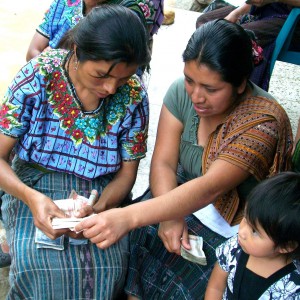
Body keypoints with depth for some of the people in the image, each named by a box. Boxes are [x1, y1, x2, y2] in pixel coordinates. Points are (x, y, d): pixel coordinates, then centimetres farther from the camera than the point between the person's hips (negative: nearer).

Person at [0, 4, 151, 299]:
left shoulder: (133, 95, -12)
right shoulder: (38, 75, -16)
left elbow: (127, 172, -3)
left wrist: (97, 208, -24)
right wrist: (31, 197, -32)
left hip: (100, 194, 2)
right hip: (35, 186, -1)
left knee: (109, 264, -24)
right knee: (38, 264, -28)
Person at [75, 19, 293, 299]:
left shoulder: (264, 121, -26)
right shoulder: (182, 92, -10)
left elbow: (210, 188, -37)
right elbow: (163, 162, -10)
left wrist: (128, 216, -48)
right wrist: (169, 216, -29)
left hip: (234, 230, -4)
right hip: (183, 200, 5)